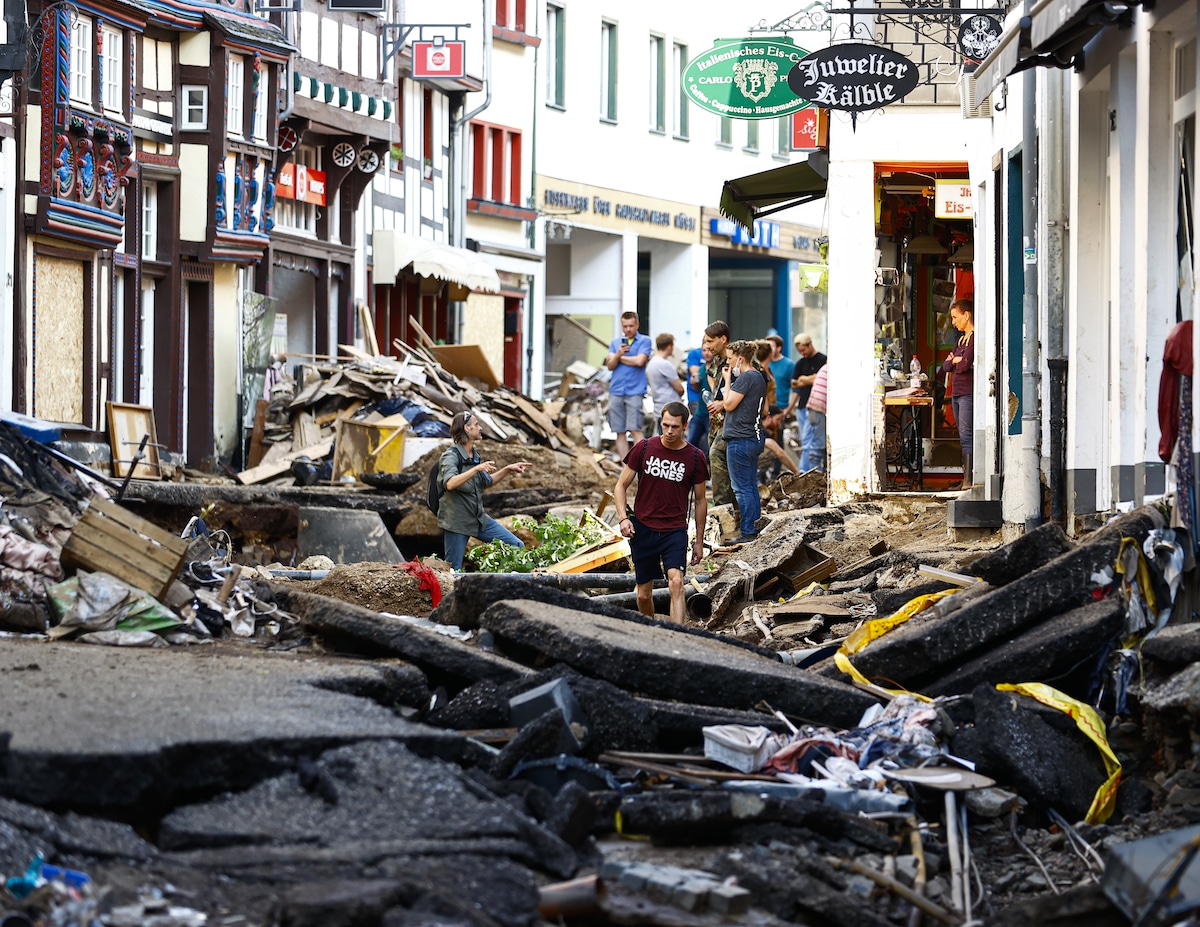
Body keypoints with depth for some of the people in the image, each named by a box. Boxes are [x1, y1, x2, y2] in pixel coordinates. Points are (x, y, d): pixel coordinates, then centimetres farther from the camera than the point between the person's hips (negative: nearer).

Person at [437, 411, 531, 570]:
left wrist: (508, 469, 16)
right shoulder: (451, 456, -15)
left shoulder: (475, 455, 10)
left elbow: (487, 482, 24)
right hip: (456, 520, -8)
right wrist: (477, 469, -38)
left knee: (517, 546, 3)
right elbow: (450, 483, -33)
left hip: (479, 519, 8)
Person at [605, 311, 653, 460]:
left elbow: (639, 361, -11)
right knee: (620, 432, 4)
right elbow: (610, 365, 8)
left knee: (635, 429, -13)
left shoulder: (644, 341, 2)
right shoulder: (615, 343, 16)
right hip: (616, 391, 5)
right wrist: (617, 354, -11)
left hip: (635, 391, -5)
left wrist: (619, 358, 1)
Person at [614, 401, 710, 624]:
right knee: (644, 594, 7)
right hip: (642, 529, 1)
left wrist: (699, 542, 11)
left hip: (675, 531, -1)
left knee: (676, 582, -23)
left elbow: (700, 500, 9)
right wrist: (624, 518, -10)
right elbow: (621, 486, 6)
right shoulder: (644, 448, -1)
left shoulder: (695, 458, -2)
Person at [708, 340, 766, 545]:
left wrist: (728, 379, -6)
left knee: (742, 488, -5)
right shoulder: (759, 377, 13)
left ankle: (747, 532, -3)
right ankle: (754, 527, 19)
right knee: (751, 486, 14)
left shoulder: (745, 378, -17)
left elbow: (729, 405, -15)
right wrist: (723, 404, 13)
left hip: (740, 439, -10)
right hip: (754, 436, 10)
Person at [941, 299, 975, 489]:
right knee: (964, 438, 7)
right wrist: (955, 361, -4)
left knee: (966, 436, -14)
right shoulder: (961, 339, 20)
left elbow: (964, 365, -18)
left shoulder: (975, 338, -9)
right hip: (957, 393, 10)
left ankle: (969, 480, -17)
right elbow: (946, 366, 16)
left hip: (969, 393, -10)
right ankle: (966, 478, 7)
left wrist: (955, 362, 2)